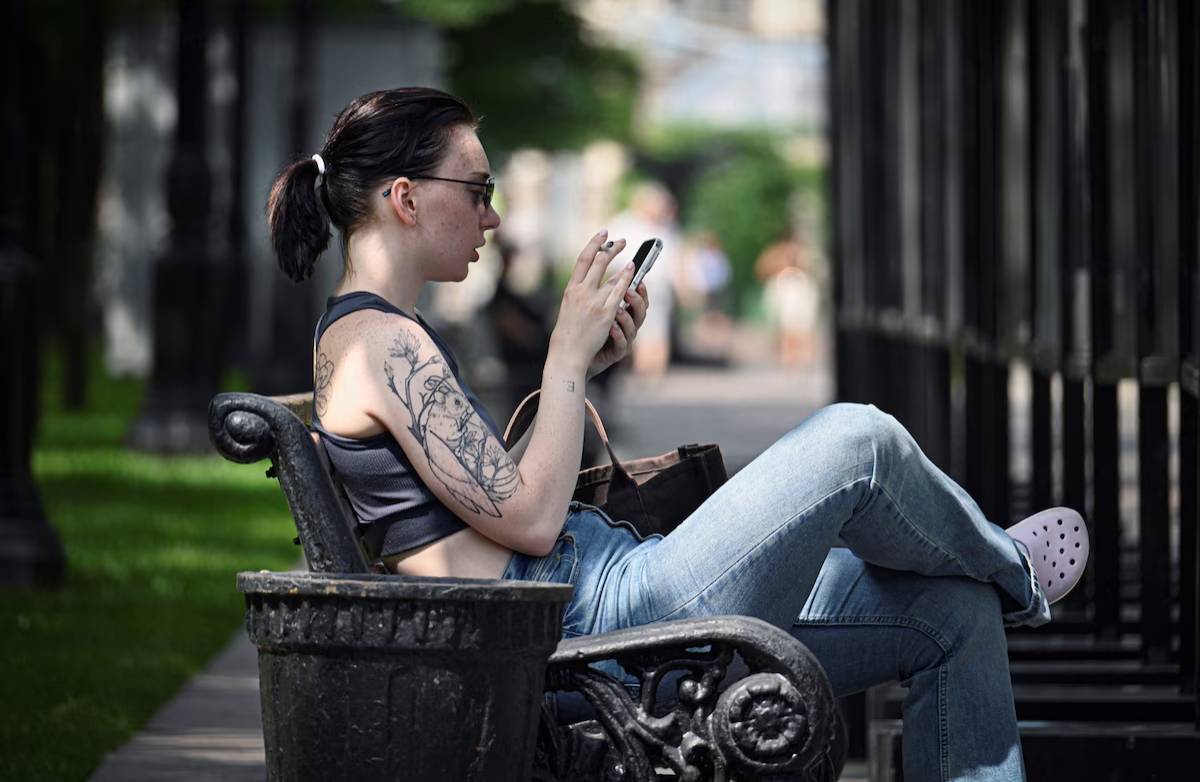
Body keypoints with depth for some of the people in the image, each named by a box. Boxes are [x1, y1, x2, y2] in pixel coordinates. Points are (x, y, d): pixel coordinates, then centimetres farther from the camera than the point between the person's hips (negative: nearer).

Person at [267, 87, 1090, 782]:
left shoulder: (378, 337, 19)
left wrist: (582, 368, 13)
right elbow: (529, 523, -18)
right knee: (857, 440, -10)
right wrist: (566, 354, -10)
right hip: (594, 617, -11)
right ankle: (1005, 567, 21)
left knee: (952, 614, 8)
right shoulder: (382, 341, -13)